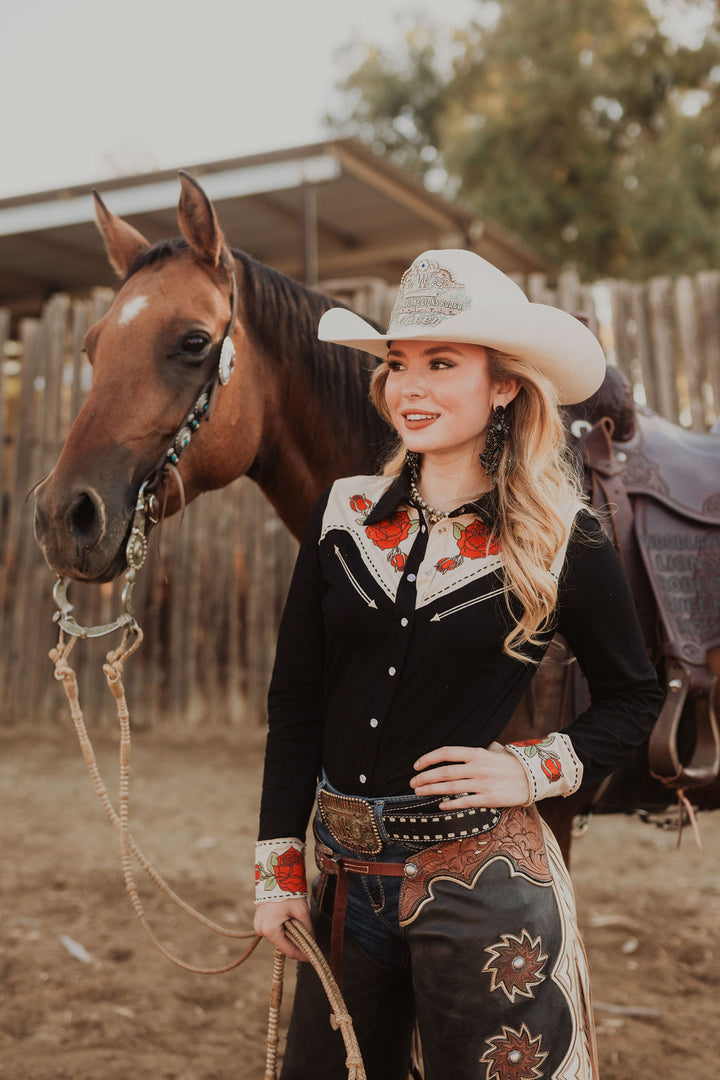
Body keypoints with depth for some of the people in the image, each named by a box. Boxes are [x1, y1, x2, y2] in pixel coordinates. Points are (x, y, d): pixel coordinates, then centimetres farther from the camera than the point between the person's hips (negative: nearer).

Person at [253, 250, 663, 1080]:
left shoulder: (564, 541, -8)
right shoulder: (344, 515, 0)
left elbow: (632, 694, 6)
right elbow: (295, 700, 3)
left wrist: (538, 770, -10)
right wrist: (277, 866, 2)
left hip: (480, 876, -3)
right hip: (347, 870, 4)